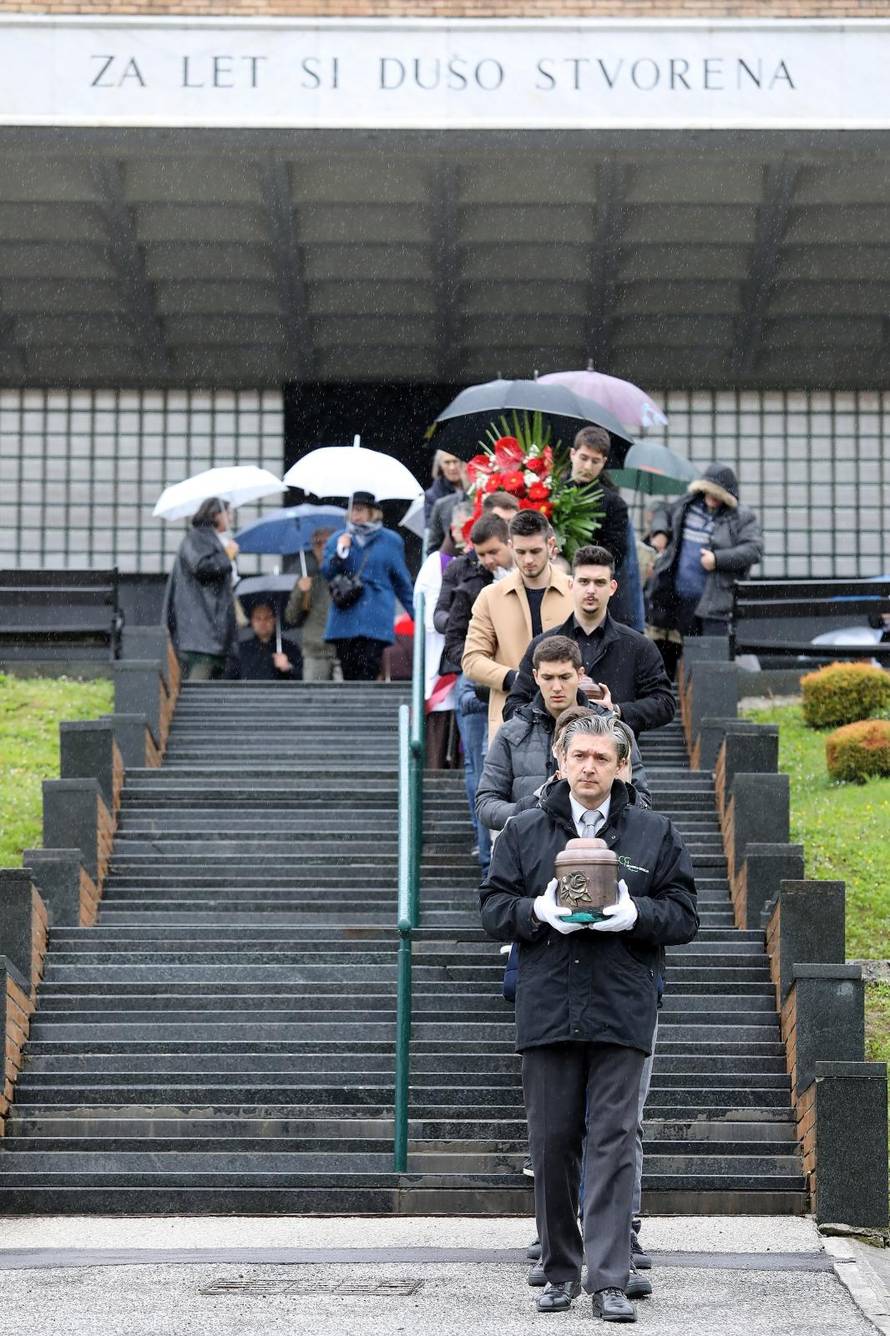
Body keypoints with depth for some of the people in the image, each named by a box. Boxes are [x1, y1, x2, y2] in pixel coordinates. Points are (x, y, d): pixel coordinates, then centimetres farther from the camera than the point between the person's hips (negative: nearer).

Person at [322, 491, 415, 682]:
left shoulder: (390, 541, 8)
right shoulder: (338, 539, 13)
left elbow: (402, 582, 14)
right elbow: (327, 573, 5)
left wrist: (416, 615, 12)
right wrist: (339, 554, -12)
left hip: (376, 621, -2)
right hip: (345, 621, 2)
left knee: (368, 671, -15)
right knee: (349, 673, 3)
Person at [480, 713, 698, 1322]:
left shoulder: (655, 833, 8)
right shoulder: (524, 831, 11)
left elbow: (684, 915, 6)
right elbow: (493, 906, 8)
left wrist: (636, 914, -13)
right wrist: (538, 911, -11)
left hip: (621, 1014, -1)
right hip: (546, 1013, 2)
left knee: (613, 1142, -6)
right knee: (552, 1145, 5)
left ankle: (609, 1281, -6)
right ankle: (561, 1271, 18)